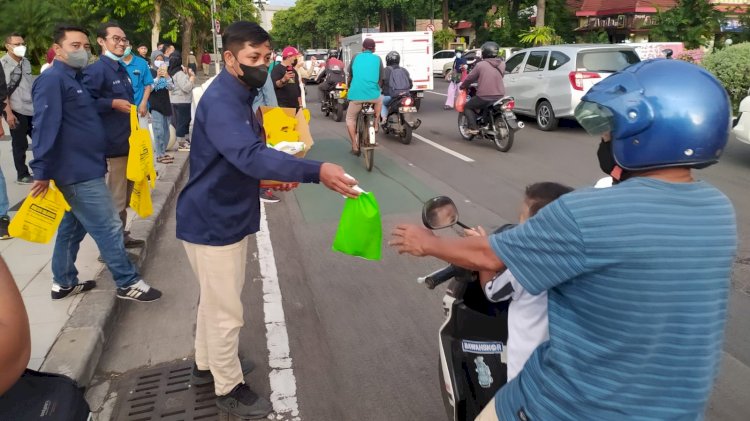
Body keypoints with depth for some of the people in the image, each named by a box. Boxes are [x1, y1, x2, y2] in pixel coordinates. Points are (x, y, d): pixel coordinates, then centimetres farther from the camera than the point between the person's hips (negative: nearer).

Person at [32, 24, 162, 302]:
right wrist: (42, 171, -24)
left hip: (84, 168, 10)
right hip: (77, 172, -10)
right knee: (109, 228, -5)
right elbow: (45, 127, -21)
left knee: (73, 226, 16)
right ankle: (128, 283, 4)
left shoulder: (76, 78, 17)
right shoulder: (52, 79, -15)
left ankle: (63, 283, 28)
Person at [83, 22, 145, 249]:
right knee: (114, 199, -3)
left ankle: (121, 236, 32)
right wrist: (113, 104, -23)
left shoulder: (121, 69, 15)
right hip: (112, 144, -9)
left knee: (124, 195, 19)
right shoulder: (96, 70, -13)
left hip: (127, 141, 9)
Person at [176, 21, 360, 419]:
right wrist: (316, 171, -49)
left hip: (227, 216, 10)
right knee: (226, 311, 4)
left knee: (214, 300, 25)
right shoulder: (220, 101, -24)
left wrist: (276, 174, 3)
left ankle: (206, 363, 45)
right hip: (211, 220, -10)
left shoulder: (240, 96, 10)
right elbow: (250, 156, -41)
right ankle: (229, 388, 22)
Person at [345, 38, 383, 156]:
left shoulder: (356, 57, 13)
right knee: (379, 101, 36)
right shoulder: (377, 59, 12)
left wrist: (349, 86, 40)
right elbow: (380, 78, 12)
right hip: (373, 94, 1)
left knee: (350, 118, 17)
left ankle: (355, 146, 7)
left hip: (356, 94, 0)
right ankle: (375, 124, 26)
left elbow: (350, 75, 21)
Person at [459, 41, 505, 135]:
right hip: (499, 96, 5)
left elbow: (470, 78, 1)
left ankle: (473, 128, 1)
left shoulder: (480, 65, -8)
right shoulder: (502, 64, 6)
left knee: (467, 107, 16)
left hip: (484, 96, -5)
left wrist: (462, 86, 20)